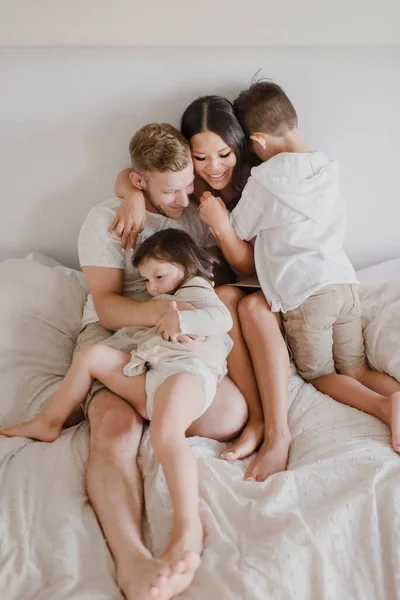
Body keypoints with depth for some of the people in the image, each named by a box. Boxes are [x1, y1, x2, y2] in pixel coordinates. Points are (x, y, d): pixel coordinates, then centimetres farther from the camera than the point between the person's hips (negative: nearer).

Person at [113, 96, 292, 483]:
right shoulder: (192, 183, -4)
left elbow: (251, 269, -15)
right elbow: (127, 177, -1)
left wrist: (220, 223, -30)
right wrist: (134, 195, -24)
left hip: (267, 295, -2)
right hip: (218, 295, 3)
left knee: (252, 306, -35)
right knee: (224, 296, -32)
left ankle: (277, 432, -39)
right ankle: (256, 419, -35)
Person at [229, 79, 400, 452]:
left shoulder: (263, 180, -9)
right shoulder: (328, 170, 9)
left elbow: (241, 235, 3)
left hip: (303, 294, -5)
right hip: (344, 282, 6)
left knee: (321, 376, 11)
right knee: (356, 371, 14)